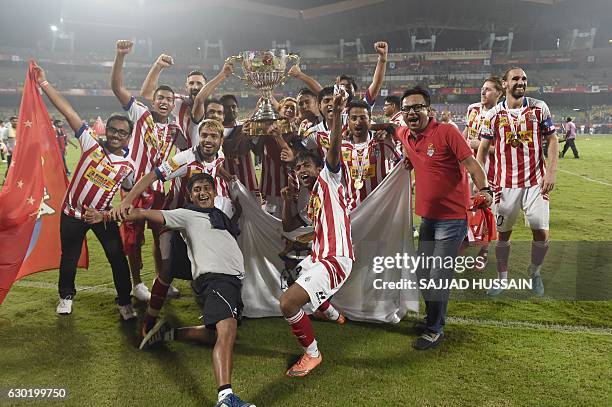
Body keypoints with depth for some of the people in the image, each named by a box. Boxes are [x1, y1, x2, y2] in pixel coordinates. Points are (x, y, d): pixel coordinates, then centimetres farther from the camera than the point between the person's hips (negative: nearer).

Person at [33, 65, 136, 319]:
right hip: (72, 213, 0)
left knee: (118, 258, -1)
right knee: (69, 257, 15)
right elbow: (68, 111, -15)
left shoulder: (128, 165, -8)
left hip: (103, 215, 0)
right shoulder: (91, 144, -11)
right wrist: (44, 83, -16)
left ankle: (124, 302, 16)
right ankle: (66, 295, 40)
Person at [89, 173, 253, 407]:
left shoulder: (223, 212, 26)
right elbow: (145, 214, 1)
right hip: (214, 277, -8)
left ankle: (170, 333, 31)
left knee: (219, 335, 18)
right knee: (227, 330, -31)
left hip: (235, 279, 9)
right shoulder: (186, 215, 7)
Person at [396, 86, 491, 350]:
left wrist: (484, 189, -32)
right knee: (422, 274, 17)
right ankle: (431, 318, 38)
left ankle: (435, 330, 15)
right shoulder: (405, 135, 5)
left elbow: (471, 164, -16)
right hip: (427, 216, 7)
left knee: (438, 277, -3)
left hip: (452, 217, -7)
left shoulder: (446, 131, -14)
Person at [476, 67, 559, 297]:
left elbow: (552, 140, 4)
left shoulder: (539, 108, 2)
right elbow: (483, 149, 4)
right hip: (506, 184, 0)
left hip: (535, 182, 0)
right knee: (502, 233, 7)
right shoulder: (493, 114, 0)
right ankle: (501, 278, 24)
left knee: (541, 233, -3)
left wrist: (551, 172, -6)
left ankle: (535, 273, 25)